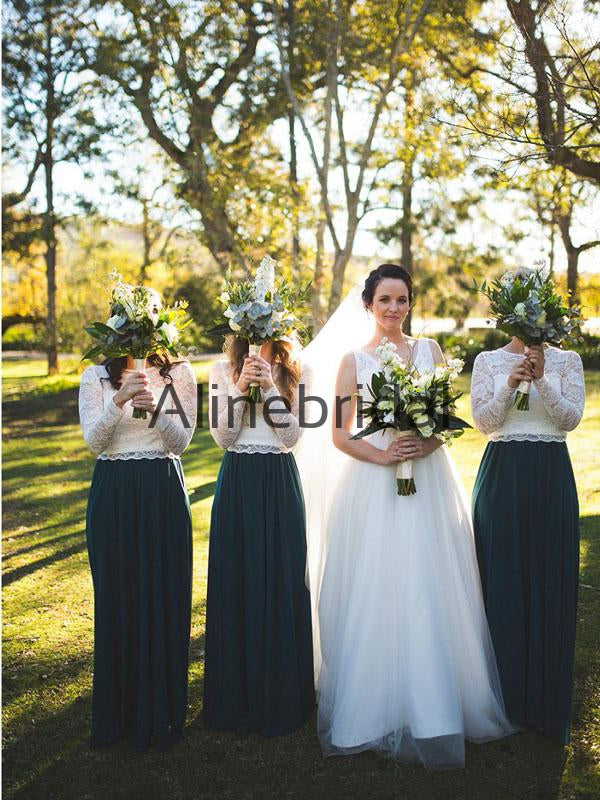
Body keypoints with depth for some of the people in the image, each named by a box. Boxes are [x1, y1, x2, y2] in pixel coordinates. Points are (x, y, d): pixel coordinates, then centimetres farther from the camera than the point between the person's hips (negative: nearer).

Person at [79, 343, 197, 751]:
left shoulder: (179, 375, 3)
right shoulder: (97, 377, 5)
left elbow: (180, 442, -2)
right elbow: (94, 441, -5)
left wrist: (155, 411, -21)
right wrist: (120, 400, -20)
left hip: (164, 492, -1)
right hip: (113, 492, 1)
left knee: (164, 593, 3)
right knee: (116, 594, 6)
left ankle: (160, 709, 18)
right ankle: (119, 708, 21)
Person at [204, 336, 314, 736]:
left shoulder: (297, 373, 4)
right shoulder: (223, 371, 5)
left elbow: (292, 436, -4)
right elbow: (223, 438, -1)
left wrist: (271, 388, -14)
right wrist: (240, 390, -13)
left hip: (280, 481, 0)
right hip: (237, 481, 1)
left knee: (281, 578, 3)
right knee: (235, 579, 4)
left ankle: (281, 695, 18)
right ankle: (237, 695, 19)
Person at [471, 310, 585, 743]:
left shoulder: (566, 360, 7)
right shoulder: (488, 361, 6)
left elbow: (571, 418, -4)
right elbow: (483, 421, -2)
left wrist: (542, 379, -17)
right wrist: (510, 385, -16)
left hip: (551, 475, 0)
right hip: (502, 475, 0)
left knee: (550, 579, 3)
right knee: (502, 577, 2)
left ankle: (546, 699, 18)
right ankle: (504, 696, 17)